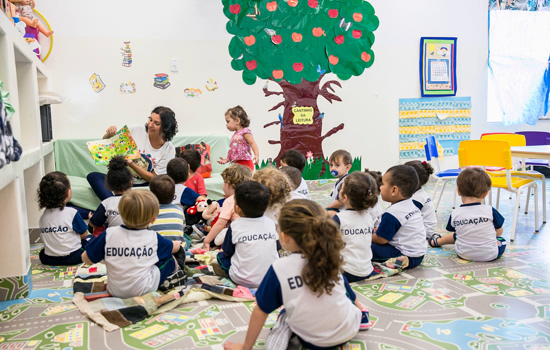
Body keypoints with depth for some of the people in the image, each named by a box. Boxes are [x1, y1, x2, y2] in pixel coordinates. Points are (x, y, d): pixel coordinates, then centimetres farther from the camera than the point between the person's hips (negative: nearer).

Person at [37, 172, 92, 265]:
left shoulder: (42, 216, -1)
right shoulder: (71, 212, -18)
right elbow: (84, 235, -8)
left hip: (49, 260, 5)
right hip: (72, 258, -5)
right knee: (91, 239, 19)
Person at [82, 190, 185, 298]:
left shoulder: (109, 234, -11)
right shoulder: (153, 237, -9)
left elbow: (86, 259, -4)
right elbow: (174, 248, 11)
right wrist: (178, 244, 36)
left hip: (115, 291, 3)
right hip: (143, 290, -3)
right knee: (169, 259, 16)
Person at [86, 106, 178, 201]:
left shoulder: (169, 149, -7)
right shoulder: (136, 130, -5)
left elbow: (153, 178, -8)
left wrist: (132, 165, -20)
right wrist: (109, 134, -17)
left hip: (143, 186, -2)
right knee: (93, 176, -23)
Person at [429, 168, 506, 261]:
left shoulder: (455, 214, -13)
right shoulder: (490, 211, -17)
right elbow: (499, 232, -2)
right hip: (490, 255, -2)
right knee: (501, 240, 28)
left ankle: (437, 241, 59)